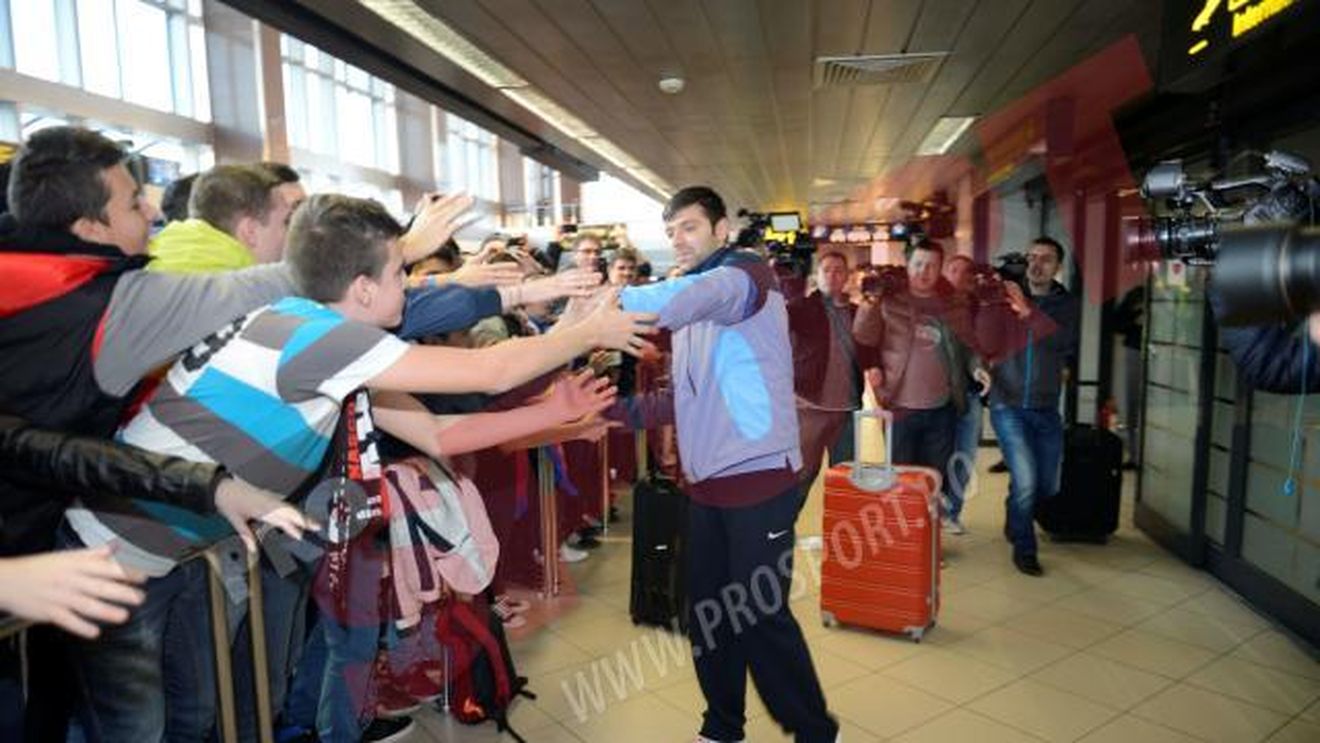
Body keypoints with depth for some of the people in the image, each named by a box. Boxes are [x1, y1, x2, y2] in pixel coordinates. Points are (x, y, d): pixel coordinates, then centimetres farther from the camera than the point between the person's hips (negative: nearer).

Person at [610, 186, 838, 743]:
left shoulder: (747, 274, -9)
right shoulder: (692, 303, 17)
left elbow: (679, 300, -32)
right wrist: (622, 408, 4)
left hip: (758, 477, -8)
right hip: (705, 482, 8)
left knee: (761, 615, 0)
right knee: (708, 613, 14)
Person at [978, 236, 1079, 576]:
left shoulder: (1066, 304, 3)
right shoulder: (1006, 298, -2)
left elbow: (1066, 343, -15)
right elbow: (985, 344, -9)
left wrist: (1028, 312, -28)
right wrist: (988, 302, -20)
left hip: (1046, 409, 3)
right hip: (1008, 405, -3)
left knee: (1047, 486, 11)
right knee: (1025, 479, -13)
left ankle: (1016, 521, 43)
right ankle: (1023, 548, 12)